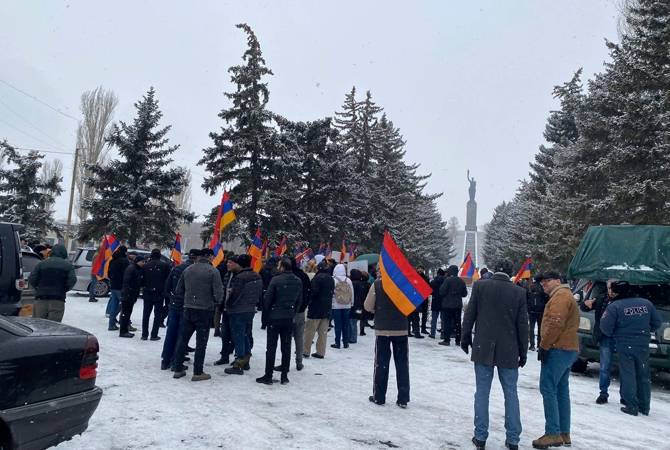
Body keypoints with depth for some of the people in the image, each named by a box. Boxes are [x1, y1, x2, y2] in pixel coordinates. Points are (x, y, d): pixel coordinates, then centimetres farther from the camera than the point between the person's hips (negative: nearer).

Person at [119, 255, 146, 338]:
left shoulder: (138, 269, 14)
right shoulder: (131, 268, -14)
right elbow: (126, 282, -20)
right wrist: (127, 294, -24)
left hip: (132, 295, 9)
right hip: (127, 295, -9)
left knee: (128, 313, 14)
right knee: (125, 313, -4)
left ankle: (125, 330, 23)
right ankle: (123, 332, 2)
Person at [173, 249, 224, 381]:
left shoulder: (188, 270, 3)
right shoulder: (213, 271, -12)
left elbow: (179, 290, 8)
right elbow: (218, 293, -15)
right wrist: (215, 302, 6)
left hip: (188, 309, 5)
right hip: (205, 311, -5)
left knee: (183, 339, 14)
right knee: (201, 342, 4)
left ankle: (178, 369, 22)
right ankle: (198, 373, 9)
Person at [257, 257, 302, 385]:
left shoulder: (276, 280, -14)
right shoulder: (298, 281, 2)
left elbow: (267, 299, -11)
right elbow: (299, 300, 6)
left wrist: (265, 316, 1)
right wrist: (292, 313, 12)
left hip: (274, 318, -4)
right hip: (289, 319, 5)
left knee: (271, 347, 3)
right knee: (286, 347, 10)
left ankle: (268, 376, 9)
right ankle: (284, 376, 15)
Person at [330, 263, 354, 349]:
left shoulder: (333, 280, -11)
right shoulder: (348, 280, 0)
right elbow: (352, 293, 6)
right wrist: (351, 303, 18)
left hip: (336, 305, -3)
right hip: (347, 305, 3)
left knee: (338, 325, 2)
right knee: (346, 324, 10)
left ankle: (337, 343, 5)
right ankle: (346, 342, 15)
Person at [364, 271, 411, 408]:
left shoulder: (377, 285, -9)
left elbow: (368, 306, -3)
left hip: (382, 330, -1)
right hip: (401, 330, 1)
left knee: (381, 363, 9)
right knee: (402, 364, 9)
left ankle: (378, 397, 15)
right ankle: (403, 399, 11)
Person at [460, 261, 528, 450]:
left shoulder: (480, 285, -4)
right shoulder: (519, 292, -2)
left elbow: (469, 315, -2)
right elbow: (523, 325, 1)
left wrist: (465, 338, 10)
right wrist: (523, 352, 9)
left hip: (483, 349, 0)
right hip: (508, 351, 1)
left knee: (482, 392, 6)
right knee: (511, 394, 11)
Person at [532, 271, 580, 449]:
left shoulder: (560, 295, -11)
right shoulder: (566, 296, 23)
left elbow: (555, 324, -22)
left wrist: (544, 346, -17)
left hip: (558, 349, -11)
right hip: (568, 349, 11)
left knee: (548, 389, -8)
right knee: (562, 391, 13)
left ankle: (553, 433, -8)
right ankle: (564, 433, 18)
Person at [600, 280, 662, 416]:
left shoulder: (614, 306, -13)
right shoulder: (646, 303, 2)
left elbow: (605, 327, -14)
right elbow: (657, 322, 10)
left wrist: (613, 335, 7)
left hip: (625, 345, -5)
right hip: (643, 345, 5)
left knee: (628, 376, 4)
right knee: (643, 376, 15)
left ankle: (632, 407, 6)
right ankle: (644, 407, 22)